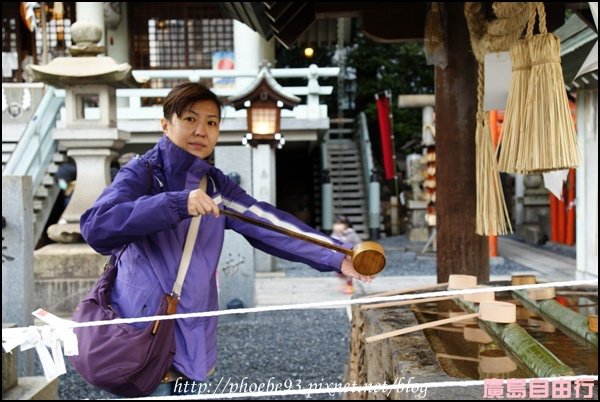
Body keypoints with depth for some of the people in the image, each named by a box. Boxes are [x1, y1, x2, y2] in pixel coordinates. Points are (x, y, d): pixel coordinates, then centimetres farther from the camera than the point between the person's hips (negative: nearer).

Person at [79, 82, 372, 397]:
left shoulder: (215, 184, 8)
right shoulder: (141, 173, -9)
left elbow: (267, 223, -2)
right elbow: (95, 227, -26)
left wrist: (336, 257, -11)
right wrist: (177, 204, -33)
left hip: (193, 339, 6)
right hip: (145, 337, -6)